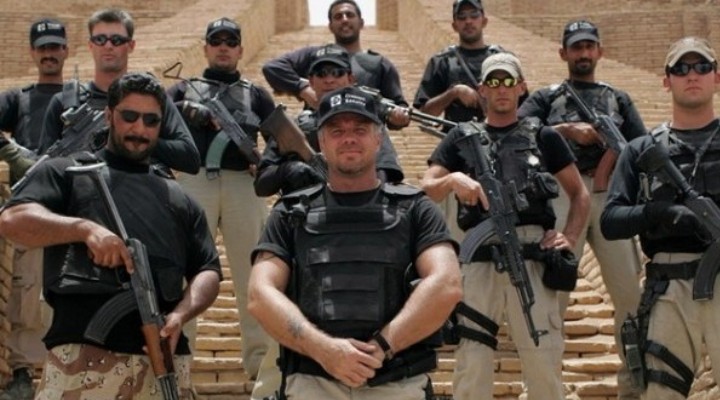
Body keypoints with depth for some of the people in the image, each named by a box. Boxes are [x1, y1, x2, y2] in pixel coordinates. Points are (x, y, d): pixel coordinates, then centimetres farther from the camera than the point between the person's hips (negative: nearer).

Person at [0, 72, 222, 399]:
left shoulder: (180, 199, 25)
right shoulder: (67, 173, 16)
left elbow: (208, 272, 17)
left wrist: (180, 315, -4)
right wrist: (85, 228, -17)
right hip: (83, 355, -3)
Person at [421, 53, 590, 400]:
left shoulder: (543, 137, 14)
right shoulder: (462, 138, 14)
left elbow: (579, 193, 17)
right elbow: (425, 192, 5)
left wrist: (570, 236, 1)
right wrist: (453, 180, -15)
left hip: (534, 260, 0)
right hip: (480, 260, 0)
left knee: (544, 362, 3)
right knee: (471, 363, -1)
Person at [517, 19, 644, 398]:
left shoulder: (618, 99, 22)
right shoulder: (547, 97, 16)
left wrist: (612, 161, -6)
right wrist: (567, 129, -10)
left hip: (610, 198, 2)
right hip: (562, 198, -2)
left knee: (631, 293, 0)